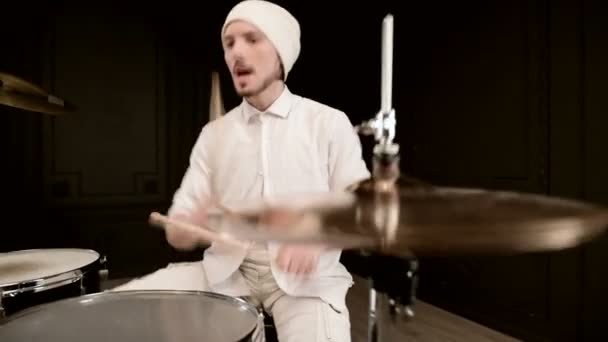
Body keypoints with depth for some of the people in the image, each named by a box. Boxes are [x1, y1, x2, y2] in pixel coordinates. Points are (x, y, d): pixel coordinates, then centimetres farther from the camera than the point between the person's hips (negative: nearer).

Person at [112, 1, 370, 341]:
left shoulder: (328, 123, -1)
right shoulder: (213, 134, 7)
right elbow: (176, 231, 5)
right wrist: (195, 227, -19)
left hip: (307, 276, -2)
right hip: (227, 269, 3)